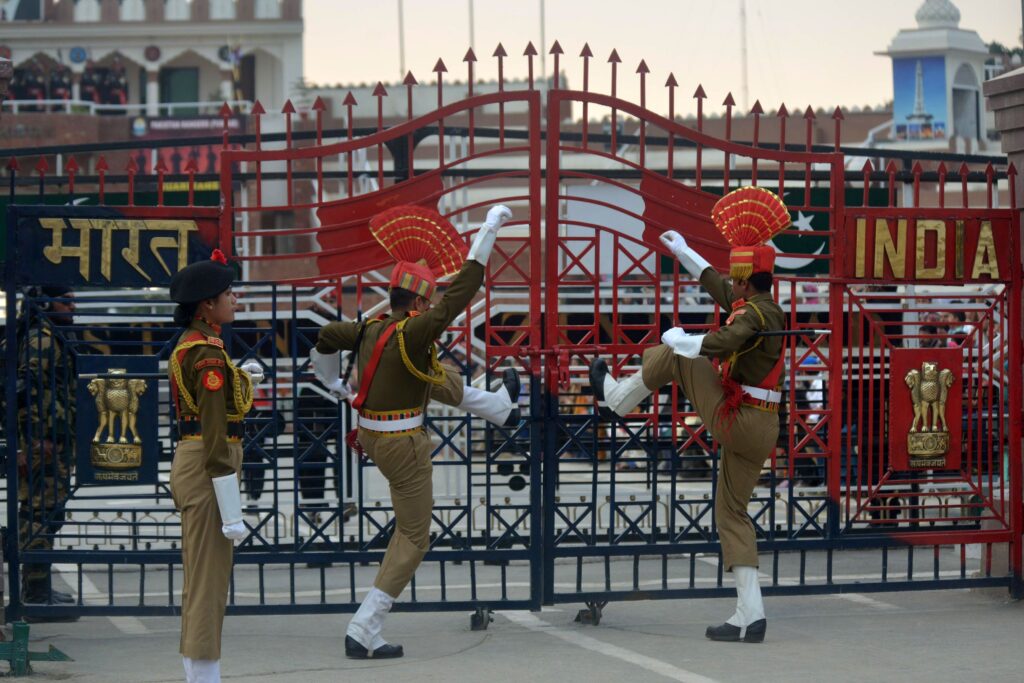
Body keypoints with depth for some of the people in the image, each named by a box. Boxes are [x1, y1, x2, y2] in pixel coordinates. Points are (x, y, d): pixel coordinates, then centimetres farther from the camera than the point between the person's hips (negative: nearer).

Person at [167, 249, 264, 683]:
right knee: (209, 583, -6)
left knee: (200, 582, 15)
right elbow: (215, 437, -21)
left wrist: (240, 380, 18)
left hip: (188, 467, 10)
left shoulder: (188, 344, 12)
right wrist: (231, 512, -21)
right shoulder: (209, 354, -18)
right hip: (206, 473, -10)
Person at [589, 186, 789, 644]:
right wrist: (683, 252, 43)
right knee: (732, 513, 10)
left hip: (735, 420, -9)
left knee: (671, 354, 5)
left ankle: (616, 399, 27)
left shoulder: (754, 316, -15)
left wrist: (677, 339, -12)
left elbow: (716, 344, -32)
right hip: (761, 431, 9)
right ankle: (750, 615, 4)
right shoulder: (765, 309, 14)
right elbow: (714, 285, 31)